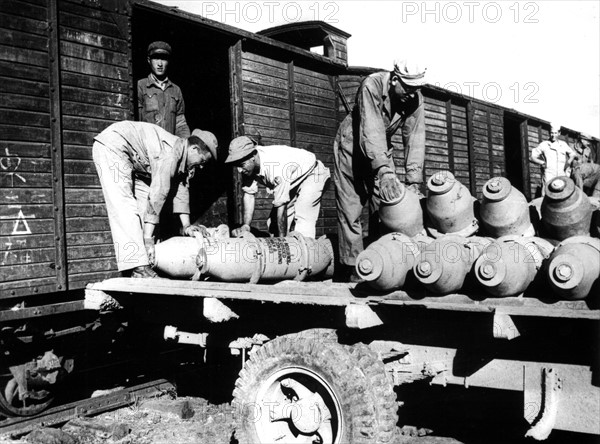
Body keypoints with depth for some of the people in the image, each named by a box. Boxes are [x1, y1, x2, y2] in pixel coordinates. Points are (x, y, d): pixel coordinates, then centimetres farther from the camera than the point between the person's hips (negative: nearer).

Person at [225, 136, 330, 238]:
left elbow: (281, 205, -36)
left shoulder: (276, 166, -41)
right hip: (292, 182, 8)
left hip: (311, 176, -8)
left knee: (303, 219, -23)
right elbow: (248, 195, -15)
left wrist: (281, 239, -30)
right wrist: (246, 225, -27)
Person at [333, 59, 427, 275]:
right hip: (352, 146, -5)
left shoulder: (415, 99, -15)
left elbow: (415, 139, -18)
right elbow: (371, 131, -39)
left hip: (382, 151, 5)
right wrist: (384, 171, -50)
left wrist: (414, 181, -28)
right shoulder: (371, 86, -30)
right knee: (350, 210, -6)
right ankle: (353, 269, -3)